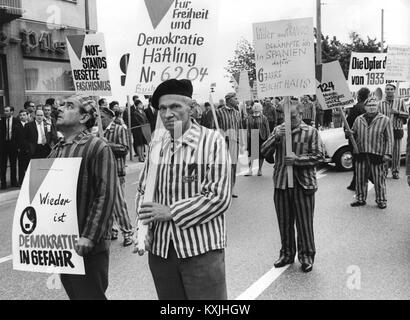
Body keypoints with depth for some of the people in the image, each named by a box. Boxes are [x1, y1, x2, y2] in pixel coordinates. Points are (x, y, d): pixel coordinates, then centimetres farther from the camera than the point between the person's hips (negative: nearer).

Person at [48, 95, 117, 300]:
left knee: (90, 295, 5)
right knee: (73, 293, 19)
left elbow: (106, 195, -18)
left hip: (87, 245, -7)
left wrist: (89, 236, -22)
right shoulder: (57, 150, 11)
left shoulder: (97, 148, -12)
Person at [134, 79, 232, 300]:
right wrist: (144, 222, -5)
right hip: (160, 248, 5)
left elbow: (219, 197, -14)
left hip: (201, 248, -4)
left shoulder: (211, 141, -8)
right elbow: (143, 189, 13)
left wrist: (171, 211, -15)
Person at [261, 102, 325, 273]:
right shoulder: (278, 130, 8)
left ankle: (306, 256, 20)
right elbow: (264, 151, 2)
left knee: (304, 222, 4)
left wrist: (297, 159, -17)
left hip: (303, 183, -3)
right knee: (284, 222, 12)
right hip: (281, 182, 3)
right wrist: (275, 137, -14)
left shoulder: (311, 132, -1)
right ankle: (287, 254, 28)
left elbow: (320, 156, -7)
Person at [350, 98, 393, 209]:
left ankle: (381, 201, 16)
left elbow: (389, 139, 0)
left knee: (379, 179, 2)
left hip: (377, 154, -3)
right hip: (361, 154, 3)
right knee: (360, 178, 9)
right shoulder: (359, 120, 11)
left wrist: (387, 153, -8)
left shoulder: (385, 120, 2)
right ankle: (360, 199, 22)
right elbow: (354, 134, 21)